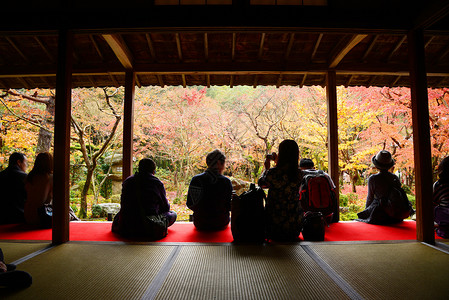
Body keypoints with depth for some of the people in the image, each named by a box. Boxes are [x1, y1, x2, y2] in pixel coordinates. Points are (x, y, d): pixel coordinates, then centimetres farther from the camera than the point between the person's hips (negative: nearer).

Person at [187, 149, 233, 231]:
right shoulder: (226, 181, -15)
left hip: (200, 224, 1)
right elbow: (229, 206, -8)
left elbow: (190, 204, -4)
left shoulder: (196, 179, -12)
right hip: (221, 224, -1)